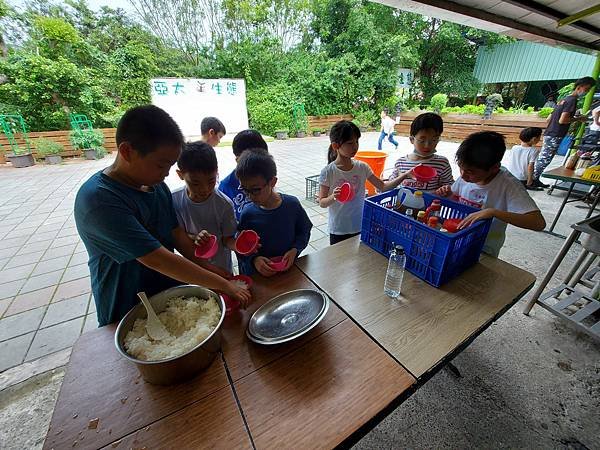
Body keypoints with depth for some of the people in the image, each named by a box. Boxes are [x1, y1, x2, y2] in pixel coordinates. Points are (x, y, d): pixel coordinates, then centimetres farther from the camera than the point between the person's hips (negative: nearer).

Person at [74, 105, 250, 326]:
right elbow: (157, 259, -32)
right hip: (129, 316, -5)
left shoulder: (156, 184, -5)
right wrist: (223, 285, -28)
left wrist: (213, 271, -9)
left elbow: (178, 235, -2)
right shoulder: (98, 199, -27)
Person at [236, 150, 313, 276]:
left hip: (288, 270, 1)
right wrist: (254, 259, -22)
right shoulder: (247, 214, -10)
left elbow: (304, 231, 3)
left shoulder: (292, 204, -10)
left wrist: (295, 250, -13)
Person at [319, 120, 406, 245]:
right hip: (338, 230, -3)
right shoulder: (328, 172, -13)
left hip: (361, 227, 3)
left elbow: (383, 187, 2)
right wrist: (333, 197, -28)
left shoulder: (362, 167, -4)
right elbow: (322, 203, -8)